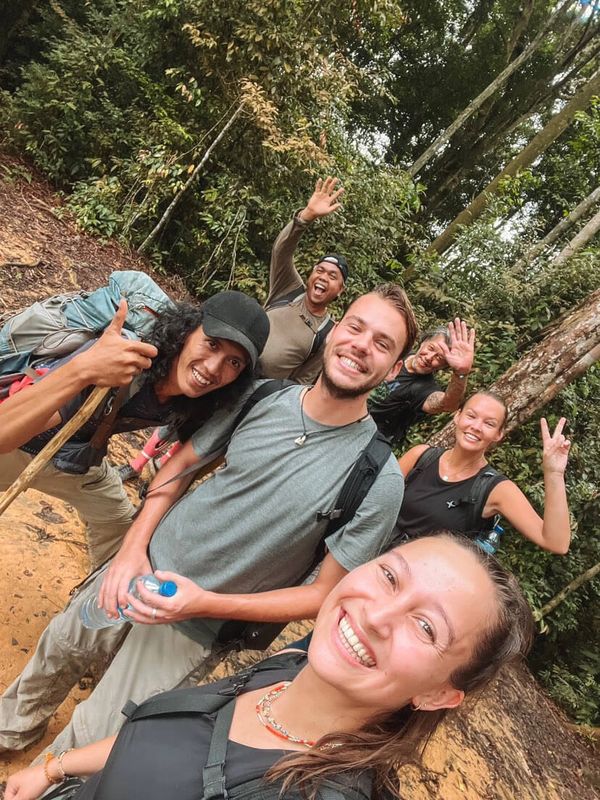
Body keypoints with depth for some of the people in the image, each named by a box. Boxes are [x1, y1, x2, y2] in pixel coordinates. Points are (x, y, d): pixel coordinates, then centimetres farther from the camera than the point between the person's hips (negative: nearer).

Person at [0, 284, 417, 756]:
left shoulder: (381, 479, -23)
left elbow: (325, 594, -17)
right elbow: (180, 465, 1)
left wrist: (206, 603, -24)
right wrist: (133, 548, -10)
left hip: (196, 628, -3)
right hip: (145, 561, 4)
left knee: (90, 744, 7)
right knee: (58, 650, 26)